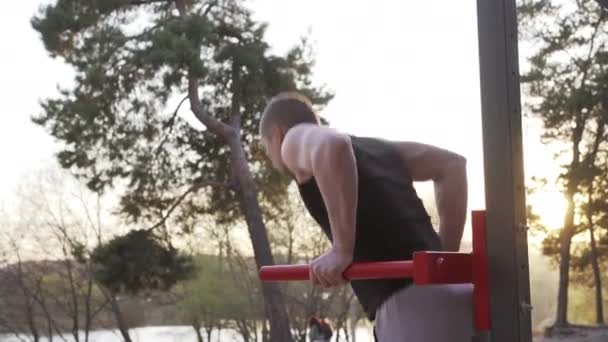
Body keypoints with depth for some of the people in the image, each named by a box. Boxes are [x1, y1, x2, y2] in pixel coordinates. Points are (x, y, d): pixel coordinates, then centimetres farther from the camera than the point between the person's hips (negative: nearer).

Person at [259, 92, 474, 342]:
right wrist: (447, 253, 21)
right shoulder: (367, 145, 29)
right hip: (447, 296, 9)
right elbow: (451, 164, 26)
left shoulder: (296, 139, 6)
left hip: (411, 304, -9)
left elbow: (332, 147, -19)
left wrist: (342, 251, -16)